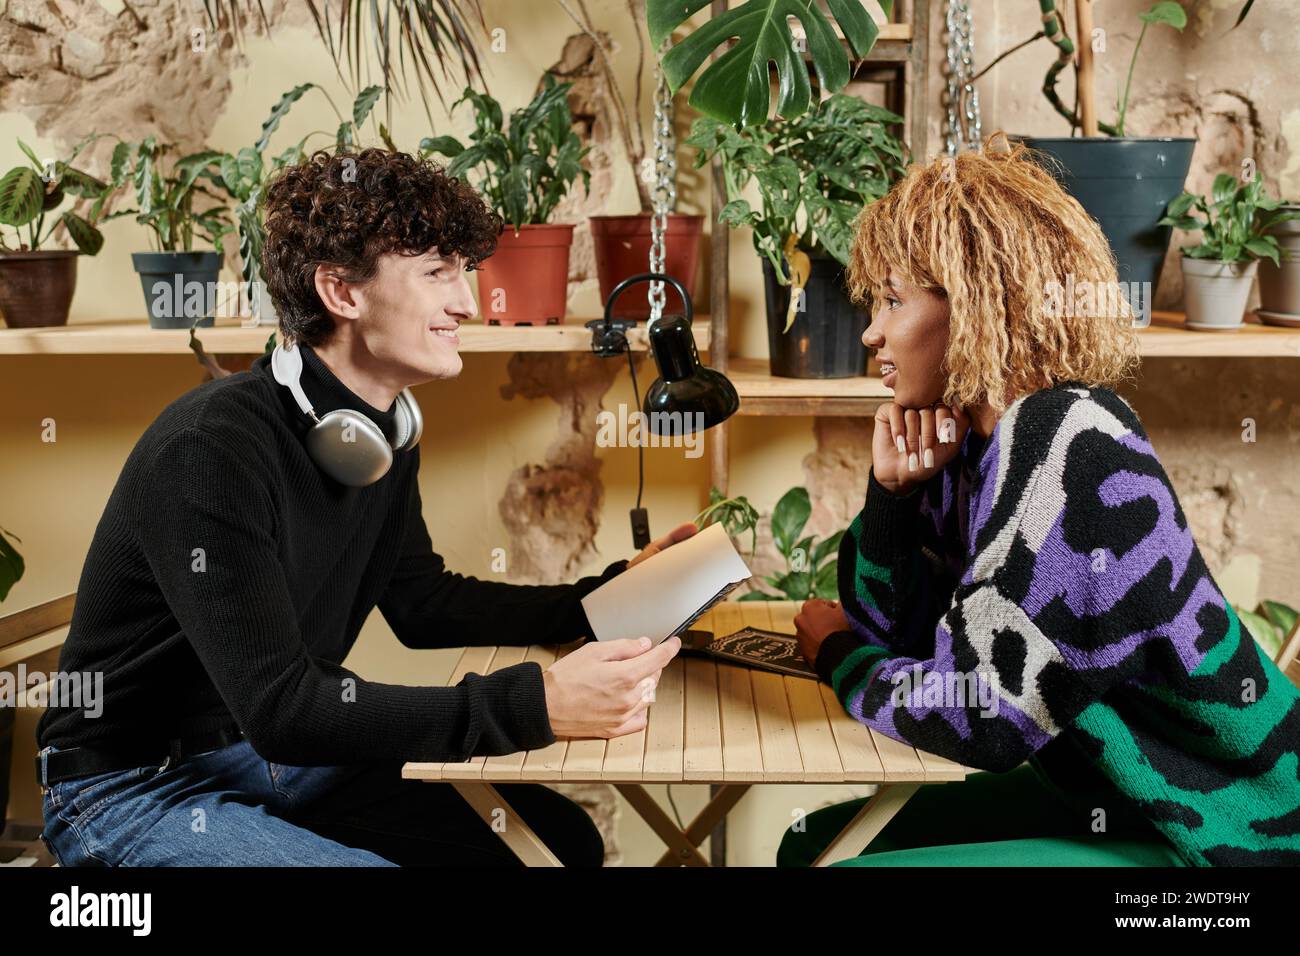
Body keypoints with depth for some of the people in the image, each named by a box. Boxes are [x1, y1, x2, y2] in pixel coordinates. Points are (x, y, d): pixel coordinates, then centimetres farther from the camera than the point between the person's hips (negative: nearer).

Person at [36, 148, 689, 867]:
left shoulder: (385, 433, -1)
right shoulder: (212, 448, -29)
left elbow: (422, 604, 10)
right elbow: (278, 707, -32)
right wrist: (535, 705, -39)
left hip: (284, 749, 8)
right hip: (136, 785, -8)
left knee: (565, 839, 0)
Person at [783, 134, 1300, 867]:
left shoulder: (1069, 443, -24)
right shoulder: (972, 441, 1)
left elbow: (977, 716, -24)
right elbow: (893, 635, 8)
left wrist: (837, 656, -6)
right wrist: (894, 487, -7)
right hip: (1103, 797, 8)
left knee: (831, 845, -13)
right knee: (817, 840, 8)